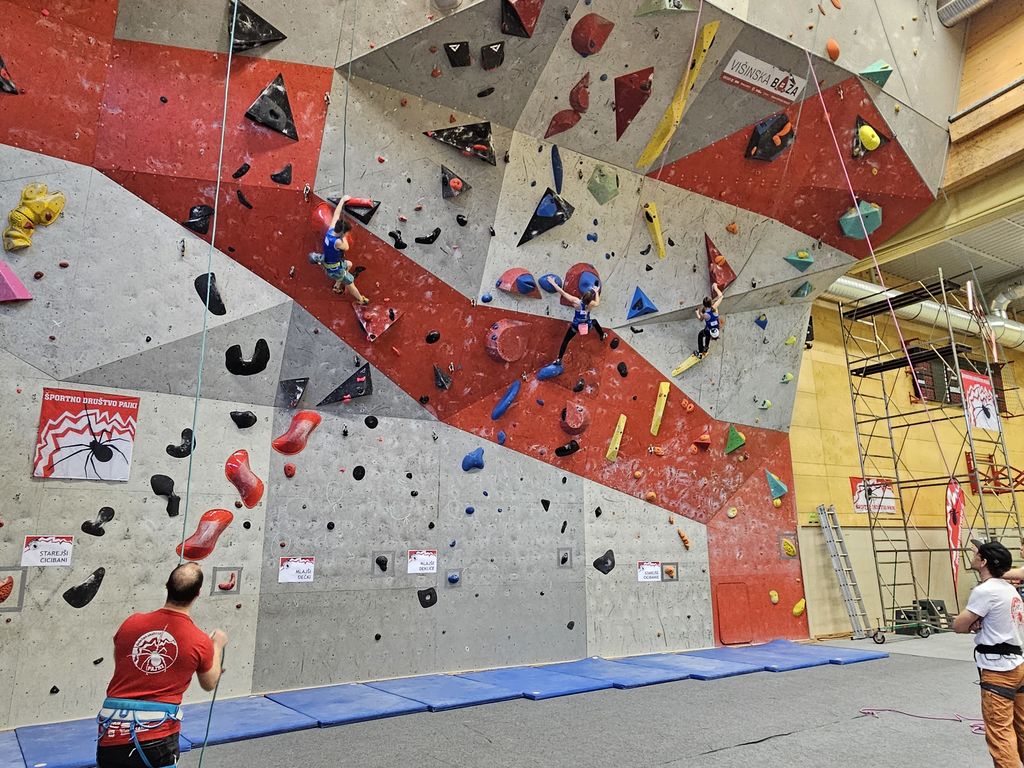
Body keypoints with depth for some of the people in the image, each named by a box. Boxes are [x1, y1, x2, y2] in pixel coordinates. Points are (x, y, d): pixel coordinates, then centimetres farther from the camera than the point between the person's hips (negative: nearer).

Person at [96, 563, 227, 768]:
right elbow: (209, 684, 13)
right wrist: (218, 645, 27)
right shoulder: (201, 642, -8)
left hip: (112, 735, 4)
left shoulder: (131, 623, -2)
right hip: (157, 740, -3)